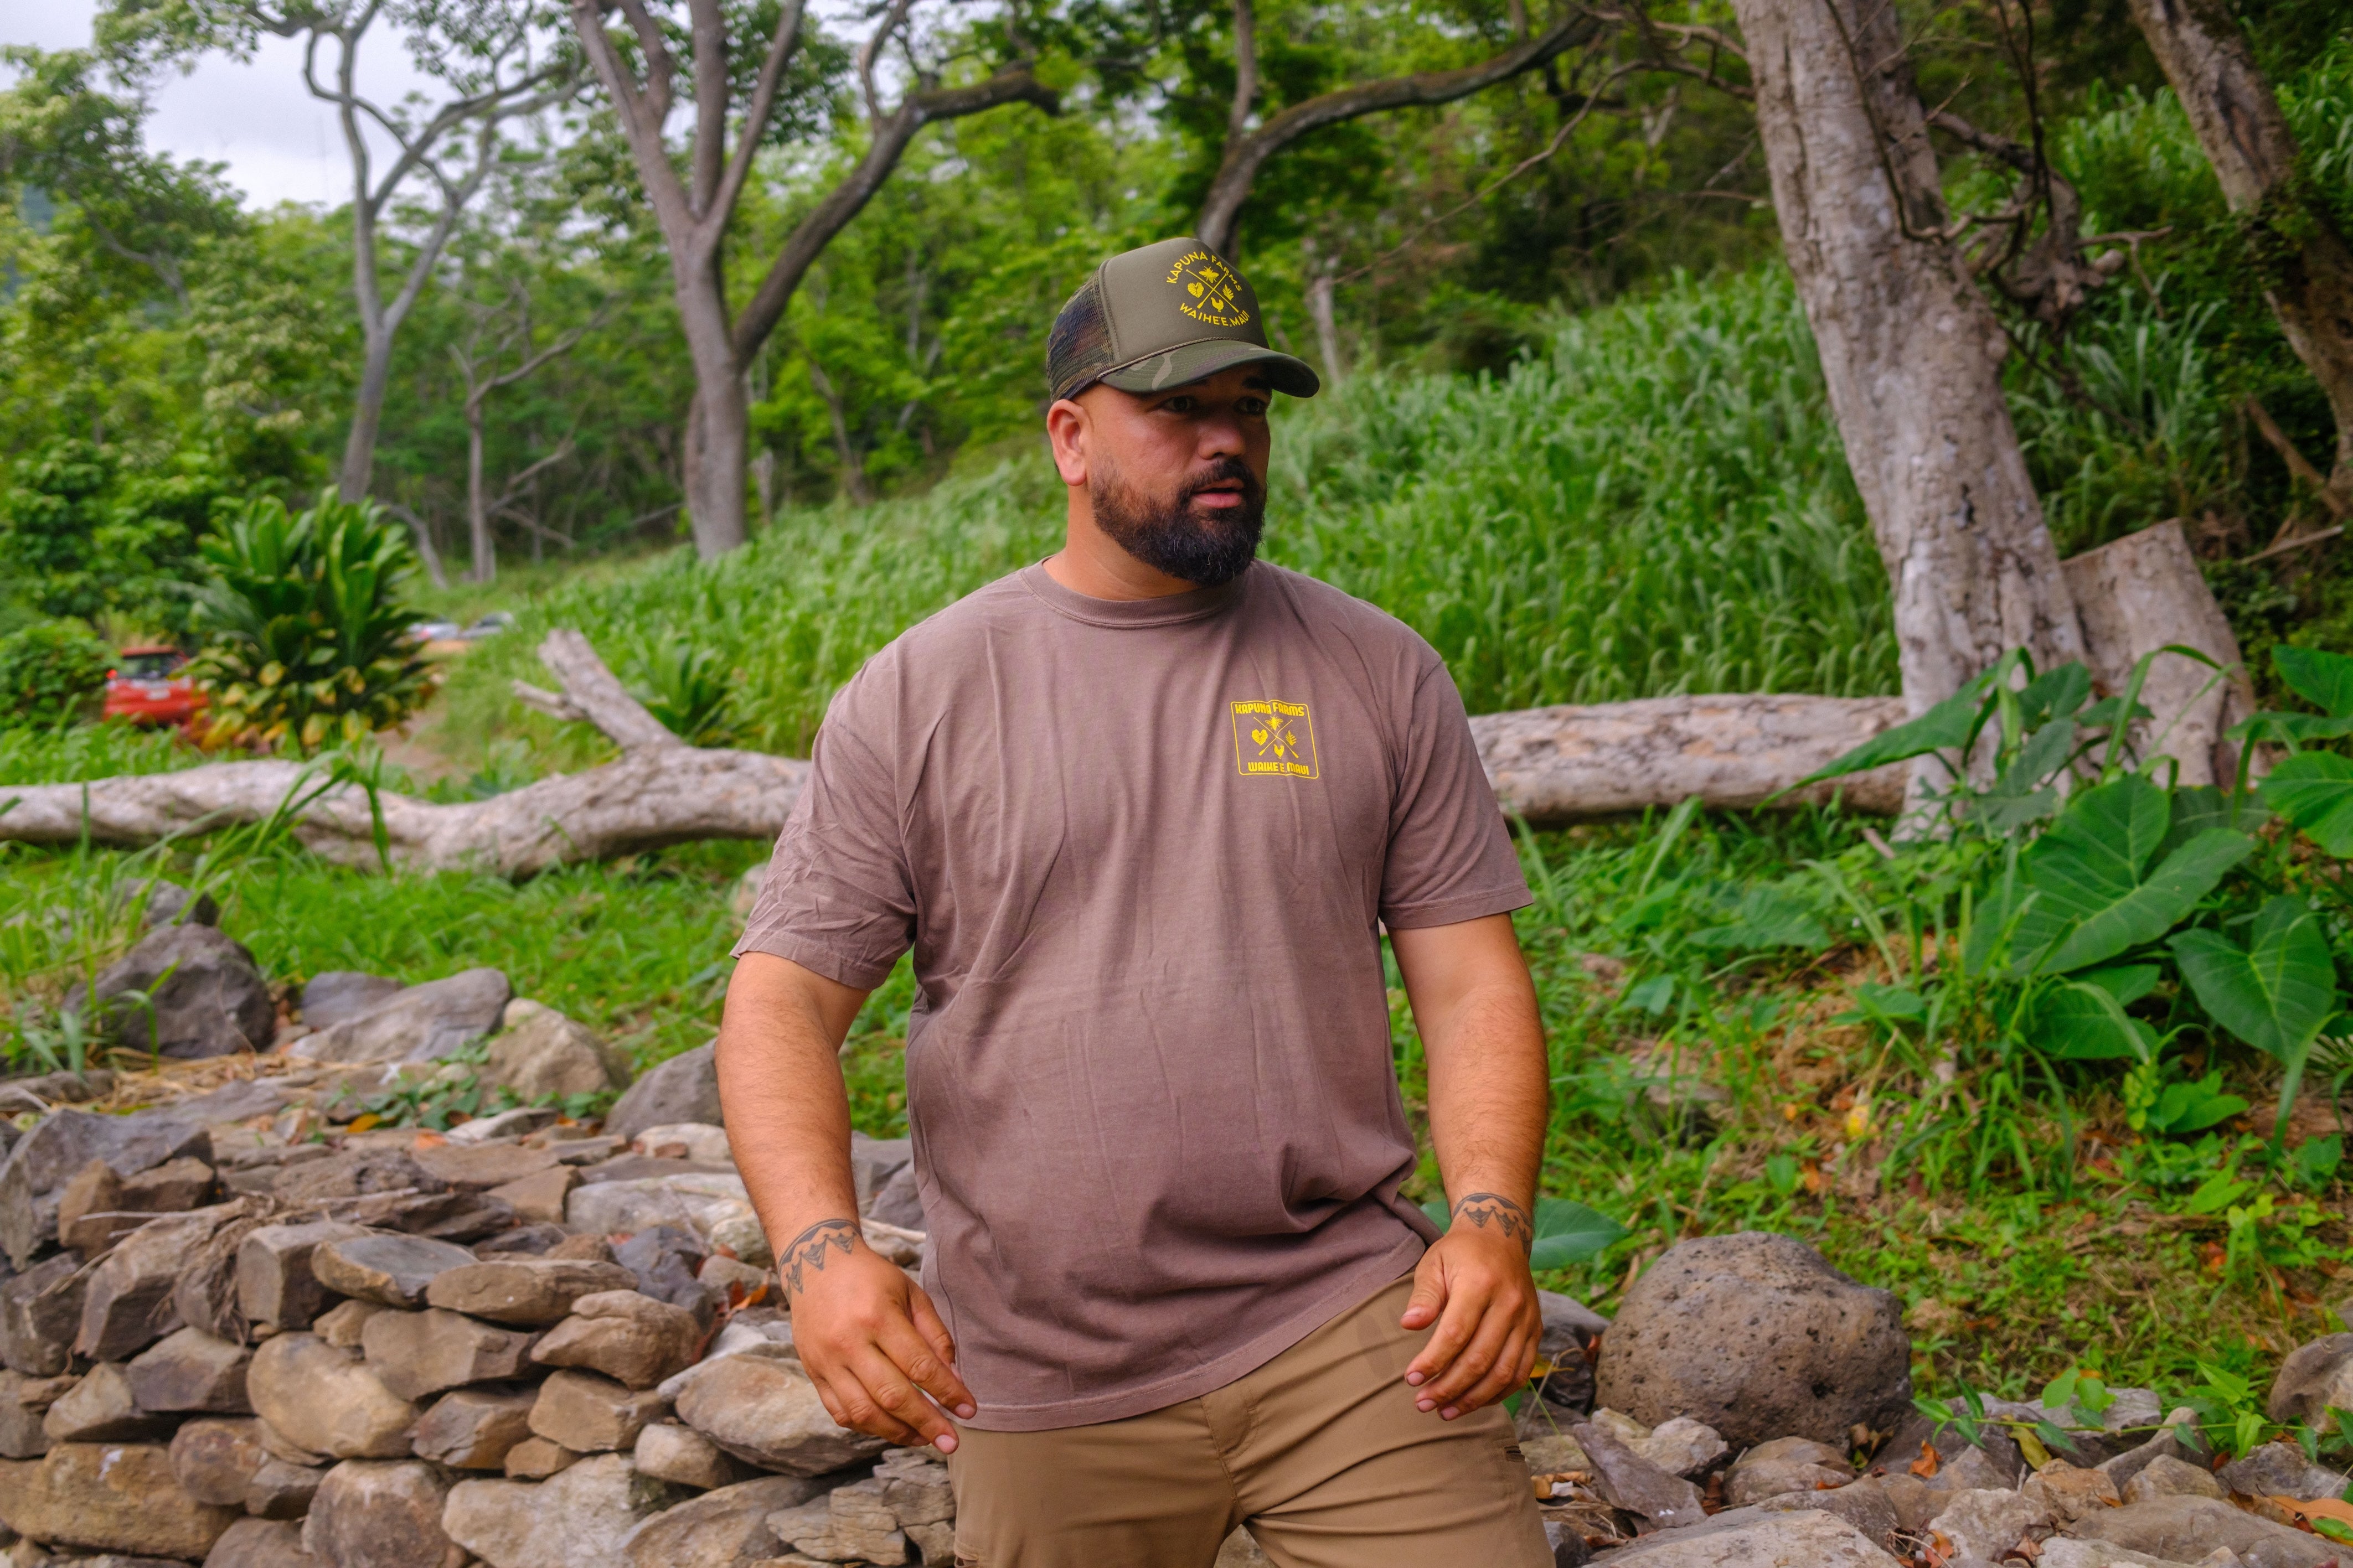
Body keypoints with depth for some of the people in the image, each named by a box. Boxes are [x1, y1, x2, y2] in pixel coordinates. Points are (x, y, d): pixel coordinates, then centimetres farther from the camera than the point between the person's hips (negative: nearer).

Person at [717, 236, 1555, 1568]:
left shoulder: (1378, 672, 5)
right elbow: (784, 996, -2)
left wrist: (1493, 1221, -12)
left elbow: (1471, 981, 4)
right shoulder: (919, 695, 1)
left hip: (1345, 1321, 1)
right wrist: (822, 1250, -19)